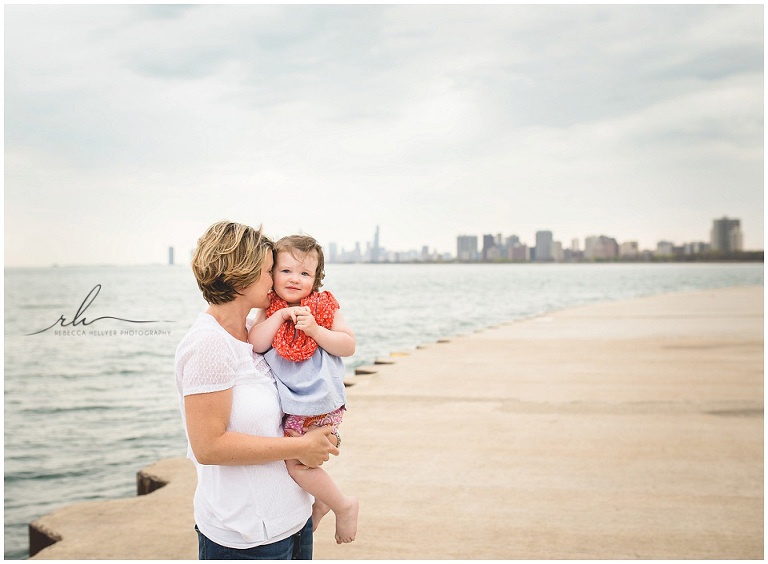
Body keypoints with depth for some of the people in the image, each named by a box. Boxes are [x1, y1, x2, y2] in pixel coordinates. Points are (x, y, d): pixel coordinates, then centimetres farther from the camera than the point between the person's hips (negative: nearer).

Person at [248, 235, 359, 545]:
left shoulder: (325, 307, -2)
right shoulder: (269, 309, 6)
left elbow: (349, 345, -8)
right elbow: (255, 344, -9)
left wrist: (314, 329, -19)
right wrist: (280, 315, -17)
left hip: (319, 399, -6)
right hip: (287, 400, 6)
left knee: (296, 461, -15)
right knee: (286, 455, 10)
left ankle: (344, 505, 4)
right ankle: (320, 500, 33)